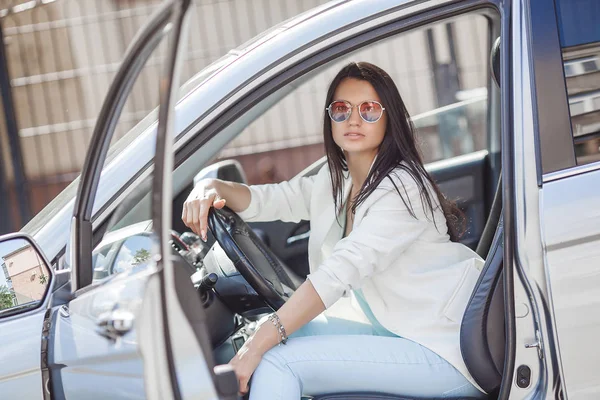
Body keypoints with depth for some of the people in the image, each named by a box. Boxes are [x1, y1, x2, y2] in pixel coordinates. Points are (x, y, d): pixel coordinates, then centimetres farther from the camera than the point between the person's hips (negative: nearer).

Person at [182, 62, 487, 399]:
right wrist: (215, 188, -12)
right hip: (397, 333, 9)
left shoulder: (403, 187, -18)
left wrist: (258, 344, -33)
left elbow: (341, 271, -27)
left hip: (445, 350, -9)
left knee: (276, 361, -18)